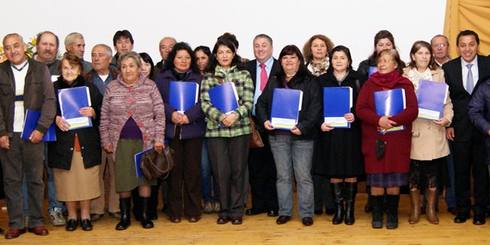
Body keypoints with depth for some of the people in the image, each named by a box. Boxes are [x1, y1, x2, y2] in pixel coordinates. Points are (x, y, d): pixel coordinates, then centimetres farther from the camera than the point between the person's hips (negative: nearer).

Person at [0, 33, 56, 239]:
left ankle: (36, 221, 13)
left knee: (35, 179, 5)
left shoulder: (40, 69, 5)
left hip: (33, 134, 0)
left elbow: (50, 100, 1)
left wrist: (41, 128, -8)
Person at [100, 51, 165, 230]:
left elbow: (160, 114, -1)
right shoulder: (112, 88, 4)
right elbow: (104, 117, 7)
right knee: (123, 179, 4)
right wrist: (106, 141, 2)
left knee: (145, 177, 4)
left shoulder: (150, 86, 1)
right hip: (121, 141, 1)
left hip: (145, 140, -1)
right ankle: (125, 216, 17)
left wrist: (159, 139, -7)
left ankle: (145, 215, 16)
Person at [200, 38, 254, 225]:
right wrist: (221, 117, -17)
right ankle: (224, 210, 15)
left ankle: (237, 211, 14)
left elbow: (249, 102, 0)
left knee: (238, 171, 3)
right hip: (215, 130, 0)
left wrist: (236, 114, -18)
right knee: (221, 172, 1)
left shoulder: (244, 75, 8)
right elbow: (205, 103, -1)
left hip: (240, 129, 0)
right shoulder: (208, 77, 8)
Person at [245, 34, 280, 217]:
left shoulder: (281, 68, 0)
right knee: (255, 166, 8)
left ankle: (273, 205, 16)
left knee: (273, 166, 6)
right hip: (253, 123, 2)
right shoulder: (247, 68, 8)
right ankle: (258, 204, 18)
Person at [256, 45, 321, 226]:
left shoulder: (310, 82, 1)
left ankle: (306, 213, 9)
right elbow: (261, 103, 15)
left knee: (303, 176, 0)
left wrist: (303, 127, -19)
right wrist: (264, 120, -4)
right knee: (283, 176, 8)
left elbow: (315, 108, -7)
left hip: (302, 136, -3)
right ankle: (284, 212, 16)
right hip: (278, 135, 3)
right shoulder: (273, 82, 14)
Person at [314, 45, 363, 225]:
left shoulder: (356, 80, 3)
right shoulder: (322, 80, 7)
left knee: (351, 171, 2)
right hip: (330, 131, 1)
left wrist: (355, 116, -18)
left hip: (351, 131, -1)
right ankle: (338, 208, 14)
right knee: (334, 171, 3)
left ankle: (350, 208, 14)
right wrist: (320, 123, -9)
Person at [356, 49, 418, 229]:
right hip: (374, 139, 1)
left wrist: (392, 121, -20)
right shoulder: (369, 84, 7)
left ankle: (392, 214, 17)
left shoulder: (405, 84, 3)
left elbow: (412, 110, -7)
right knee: (375, 178, 4)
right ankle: (377, 214, 16)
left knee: (394, 178, 4)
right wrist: (378, 120, -19)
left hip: (397, 140, -1)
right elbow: (360, 109, -3)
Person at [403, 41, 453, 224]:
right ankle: (415, 208, 17)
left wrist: (447, 118, -7)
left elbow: (447, 99, 7)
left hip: (434, 128, 1)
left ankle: (431, 208, 19)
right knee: (413, 170, 3)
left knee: (433, 170, 5)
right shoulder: (405, 74, 4)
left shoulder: (438, 74, 9)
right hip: (413, 128, -1)